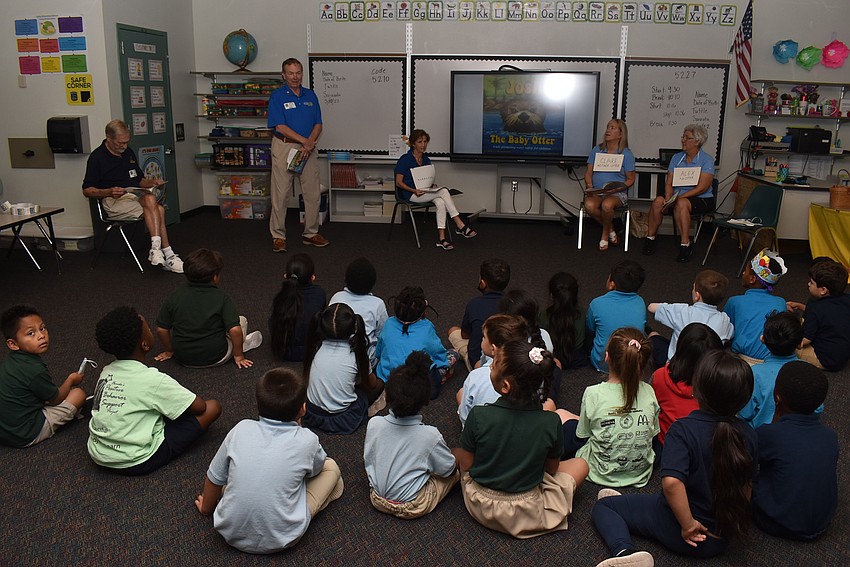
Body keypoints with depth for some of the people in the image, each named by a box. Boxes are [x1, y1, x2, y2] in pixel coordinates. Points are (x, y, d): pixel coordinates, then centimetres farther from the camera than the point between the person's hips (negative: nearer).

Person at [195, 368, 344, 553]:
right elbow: (316, 467, 11)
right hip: (280, 540, -2)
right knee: (331, 467, 11)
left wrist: (206, 507, 25)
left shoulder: (241, 429, -8)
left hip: (230, 534, 3)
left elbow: (215, 477, 5)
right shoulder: (307, 440, -13)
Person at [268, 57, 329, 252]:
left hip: (308, 148, 5)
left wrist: (310, 143, -11)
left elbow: (318, 124, 7)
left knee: (313, 193, 5)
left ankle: (311, 233, 17)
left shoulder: (310, 95, 10)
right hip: (284, 147, -4)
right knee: (281, 194, -1)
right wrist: (304, 140, -17)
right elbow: (280, 126, -12)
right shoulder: (277, 96, -4)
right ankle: (278, 236, 7)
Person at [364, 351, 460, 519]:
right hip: (411, 508, -5)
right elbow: (449, 470, -11)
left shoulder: (374, 424, -19)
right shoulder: (430, 436, -27)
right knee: (457, 465, 9)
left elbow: (368, 460, -2)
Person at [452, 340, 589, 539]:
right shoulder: (551, 422, -21)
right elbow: (552, 468, -4)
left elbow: (466, 464, -9)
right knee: (581, 464, 17)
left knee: (456, 451, 28)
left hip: (481, 507, 1)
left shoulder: (478, 416, -24)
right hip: (526, 513, -1)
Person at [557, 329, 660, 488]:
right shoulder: (648, 392, -13)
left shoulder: (593, 394, -22)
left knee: (560, 414, 15)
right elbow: (653, 433, 1)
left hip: (601, 474, -4)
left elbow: (582, 435, -8)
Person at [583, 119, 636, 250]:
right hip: (596, 191, 3)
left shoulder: (626, 154, 3)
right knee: (589, 205, -33)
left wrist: (619, 187, -16)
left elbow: (630, 180, 4)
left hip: (617, 193, -3)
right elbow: (588, 172, 10)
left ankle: (605, 234, -6)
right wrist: (589, 185, -10)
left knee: (607, 205, -38)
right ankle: (611, 229, -4)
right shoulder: (596, 150, 13)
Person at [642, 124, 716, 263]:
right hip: (678, 197, 4)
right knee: (658, 201, -26)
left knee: (681, 203, -37)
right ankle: (650, 238, -16)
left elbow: (702, 188, -13)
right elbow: (669, 183, 6)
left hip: (701, 199, -4)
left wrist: (679, 197, -21)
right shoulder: (677, 158, 12)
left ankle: (685, 245, -33)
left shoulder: (707, 160, -4)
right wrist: (668, 198, -14)